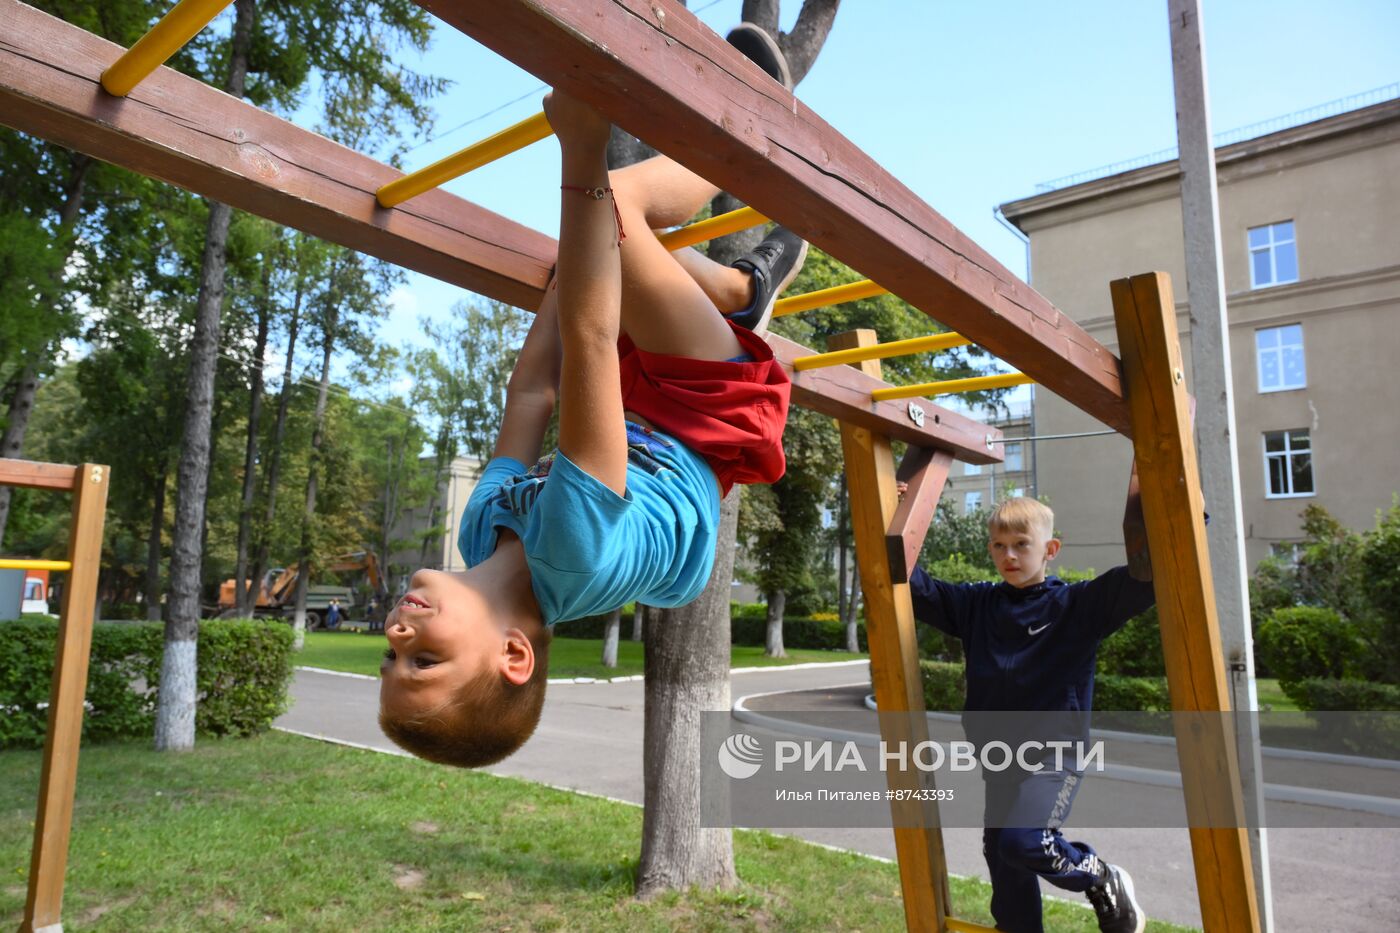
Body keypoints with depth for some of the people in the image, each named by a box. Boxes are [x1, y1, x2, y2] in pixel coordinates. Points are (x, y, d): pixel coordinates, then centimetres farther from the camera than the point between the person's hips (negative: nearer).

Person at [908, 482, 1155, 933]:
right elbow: (915, 588, 8)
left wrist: (1144, 498, -23)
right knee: (1005, 868, 11)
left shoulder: (1077, 605, -7)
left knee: (1023, 840, -24)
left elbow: (1143, 576, -17)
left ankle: (1104, 883, 5)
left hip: (1055, 753, -5)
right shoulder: (975, 605, 5)